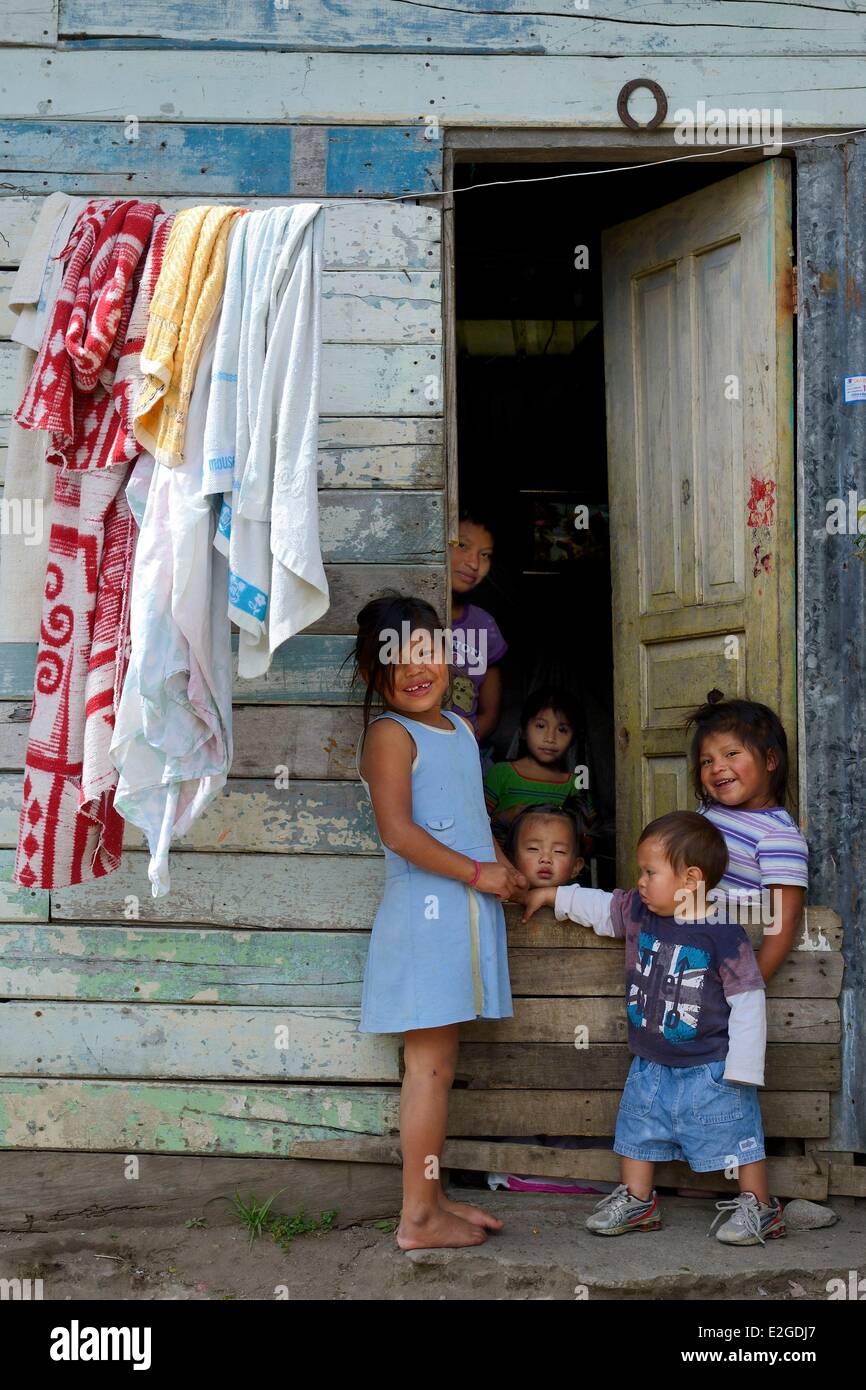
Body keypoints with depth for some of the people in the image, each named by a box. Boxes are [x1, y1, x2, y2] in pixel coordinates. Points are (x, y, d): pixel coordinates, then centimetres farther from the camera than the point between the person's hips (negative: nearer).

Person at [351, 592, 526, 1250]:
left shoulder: (461, 728, 16)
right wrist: (477, 873, -15)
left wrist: (502, 863, 10)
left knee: (439, 1061, 14)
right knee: (430, 1064, -5)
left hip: (466, 912, 8)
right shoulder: (390, 733, -10)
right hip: (424, 910, -8)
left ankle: (433, 1196, 23)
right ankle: (418, 1218, 2)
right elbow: (398, 831, -19)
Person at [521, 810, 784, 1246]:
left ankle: (758, 1207, 18)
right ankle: (636, 1202, 30)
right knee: (638, 1129, 15)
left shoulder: (723, 934, -20)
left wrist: (742, 1070, -17)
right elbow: (597, 905, 18)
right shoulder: (637, 913, -2)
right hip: (650, 1065, 6)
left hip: (711, 1070, -6)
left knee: (737, 1136, 3)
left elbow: (748, 1001, -16)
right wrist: (549, 895, 20)